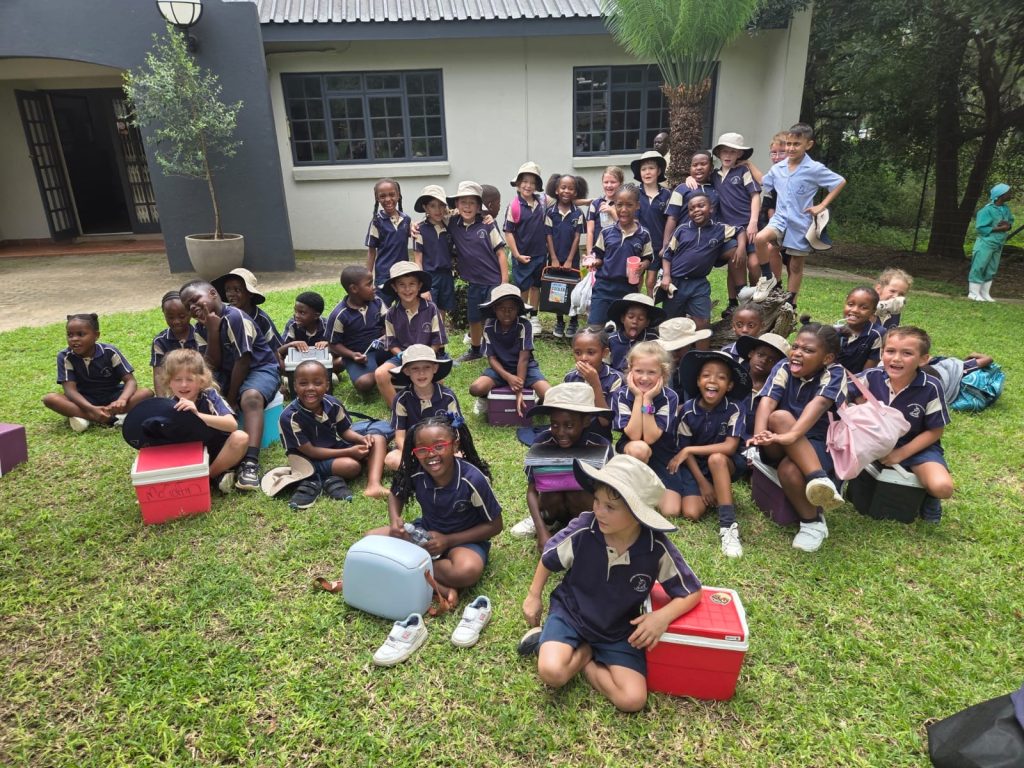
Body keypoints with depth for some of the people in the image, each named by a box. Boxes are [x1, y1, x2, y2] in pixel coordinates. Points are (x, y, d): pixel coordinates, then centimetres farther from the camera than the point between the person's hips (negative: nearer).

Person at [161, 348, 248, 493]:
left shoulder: (210, 396, -16)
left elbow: (232, 425, -34)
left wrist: (198, 415, -46)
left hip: (220, 452, -3)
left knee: (240, 437, -32)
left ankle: (210, 475, -14)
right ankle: (218, 475, -19)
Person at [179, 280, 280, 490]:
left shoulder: (235, 317, -18)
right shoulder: (201, 327, 4)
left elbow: (243, 361, -17)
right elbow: (214, 365, -6)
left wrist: (231, 398, -12)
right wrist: (211, 329, -16)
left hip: (260, 367, -7)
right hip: (227, 372, 7)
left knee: (251, 397, -38)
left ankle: (250, 462, -48)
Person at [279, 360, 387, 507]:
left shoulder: (333, 404, -10)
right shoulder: (290, 417, -25)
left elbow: (345, 431, 5)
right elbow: (309, 451, -21)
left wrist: (363, 439, -19)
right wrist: (349, 452, -24)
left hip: (336, 447, 7)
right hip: (311, 460, -7)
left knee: (378, 440, -6)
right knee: (352, 466, -32)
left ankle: (373, 484, -23)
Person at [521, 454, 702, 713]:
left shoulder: (658, 548, -23)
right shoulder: (582, 530, -24)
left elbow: (692, 592, -8)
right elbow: (548, 558, -3)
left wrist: (663, 616, -26)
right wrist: (534, 596, 8)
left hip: (619, 630, 1)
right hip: (570, 614, -1)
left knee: (633, 700, -17)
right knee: (552, 672, -28)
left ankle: (585, 659, 6)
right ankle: (585, 651, 4)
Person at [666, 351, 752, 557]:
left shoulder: (735, 408, -18)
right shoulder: (688, 410, -14)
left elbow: (730, 447, -24)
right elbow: (685, 449, -6)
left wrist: (689, 451, -22)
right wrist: (702, 482, -11)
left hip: (726, 464, -1)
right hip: (696, 466, 2)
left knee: (716, 459, -37)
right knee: (691, 513, -18)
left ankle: (728, 525, -32)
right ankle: (714, 494, 16)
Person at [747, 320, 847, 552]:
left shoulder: (834, 373, -12)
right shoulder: (784, 368, -5)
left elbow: (818, 404, -32)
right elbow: (766, 402, -22)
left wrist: (792, 435, -50)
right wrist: (760, 436, -42)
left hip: (819, 444, -3)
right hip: (781, 446, 3)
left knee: (789, 469, -37)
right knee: (779, 417, -32)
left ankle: (813, 521, -18)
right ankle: (819, 480, -34)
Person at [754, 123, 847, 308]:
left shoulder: (815, 169, -9)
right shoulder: (777, 168, 2)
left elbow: (840, 182, -1)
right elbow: (763, 184, 21)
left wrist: (822, 206, -5)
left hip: (800, 223, -2)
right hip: (780, 218, 3)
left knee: (796, 266, 6)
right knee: (760, 238, -26)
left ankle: (790, 304, 20)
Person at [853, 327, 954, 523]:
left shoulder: (931, 388, -19)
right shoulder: (871, 377, -14)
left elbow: (934, 432, -11)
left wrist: (900, 454, -17)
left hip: (918, 446, -3)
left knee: (942, 487, -27)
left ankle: (928, 496, 11)